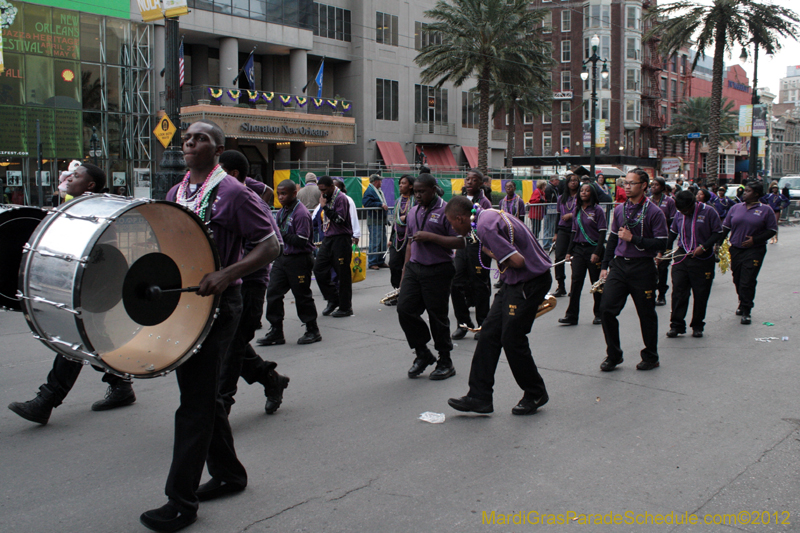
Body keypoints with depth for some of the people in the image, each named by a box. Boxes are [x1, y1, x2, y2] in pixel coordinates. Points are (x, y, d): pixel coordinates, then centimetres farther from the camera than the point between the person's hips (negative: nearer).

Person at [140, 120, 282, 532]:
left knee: (195, 402, -5)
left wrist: (226, 275, -26)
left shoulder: (232, 193, -10)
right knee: (203, 394, 16)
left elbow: (271, 246, -13)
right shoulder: (175, 194, 13)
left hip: (216, 305, -8)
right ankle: (228, 472, 32)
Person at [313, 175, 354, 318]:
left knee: (343, 274, -2)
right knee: (319, 269, 3)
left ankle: (345, 308, 8)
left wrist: (325, 206, -17)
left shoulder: (341, 198, -11)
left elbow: (340, 219, -21)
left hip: (341, 239, -9)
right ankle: (333, 299, 17)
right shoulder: (327, 198, 15)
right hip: (328, 238, 9)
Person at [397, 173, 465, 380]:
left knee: (438, 317, 1)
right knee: (404, 308, -3)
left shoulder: (445, 211, -9)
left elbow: (460, 242, -15)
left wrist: (431, 237, -20)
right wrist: (406, 270, 17)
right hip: (414, 268, 7)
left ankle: (445, 363, 17)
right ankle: (422, 354, 16)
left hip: (437, 271, -6)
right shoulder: (413, 212, 14)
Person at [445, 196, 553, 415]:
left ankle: (535, 394, 18)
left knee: (512, 338, -3)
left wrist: (495, 255, -7)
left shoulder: (484, 226, -22)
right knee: (489, 333, 6)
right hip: (515, 282, 10)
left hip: (529, 281, -10)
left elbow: (517, 261, -24)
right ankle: (479, 396, 10)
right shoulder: (488, 215, 10)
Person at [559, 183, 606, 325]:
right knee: (576, 281, -4)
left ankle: (599, 314, 17)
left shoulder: (597, 210, -4)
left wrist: (597, 253, -16)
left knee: (596, 282, 4)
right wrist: (569, 252, 9)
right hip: (578, 249, 4)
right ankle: (571, 315, -4)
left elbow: (602, 233, -8)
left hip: (593, 249, -4)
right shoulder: (577, 211, 12)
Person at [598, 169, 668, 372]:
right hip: (619, 265, 4)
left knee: (646, 314, 7)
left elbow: (661, 244, -12)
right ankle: (613, 355, 11)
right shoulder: (619, 209, 9)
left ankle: (651, 357, 26)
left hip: (643, 268, -4)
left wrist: (633, 238, -16)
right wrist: (605, 265, 12)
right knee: (606, 309, -5)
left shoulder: (654, 212, -7)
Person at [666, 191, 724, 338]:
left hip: (703, 260, -3)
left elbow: (718, 233, -5)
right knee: (678, 291, -3)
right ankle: (677, 325, 4)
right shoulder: (679, 214, 6)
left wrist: (703, 247, -17)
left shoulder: (708, 212, -7)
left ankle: (697, 326, 18)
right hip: (682, 257, 3)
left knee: (701, 295, 4)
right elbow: (672, 232, 18)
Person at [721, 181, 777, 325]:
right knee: (738, 280, 12)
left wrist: (755, 240, -12)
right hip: (736, 249, 4)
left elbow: (772, 230, -1)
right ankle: (742, 304, 31)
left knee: (748, 282, -9)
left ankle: (745, 311, -2)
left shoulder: (765, 210, 0)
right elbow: (726, 227, 11)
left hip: (754, 250, -4)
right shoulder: (736, 208, 9)